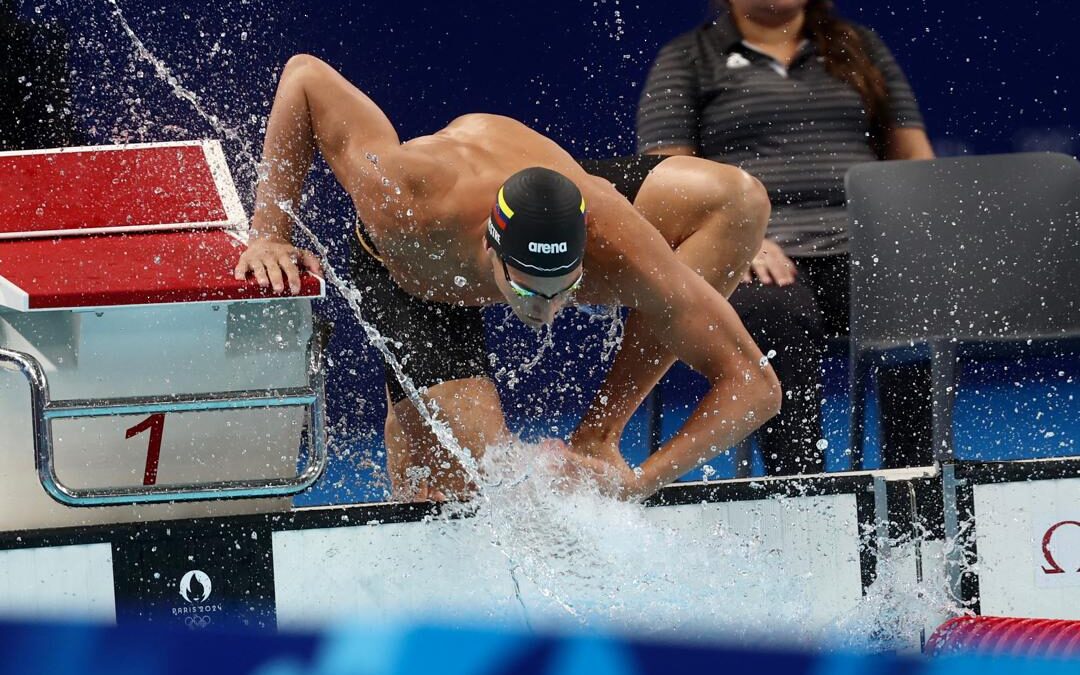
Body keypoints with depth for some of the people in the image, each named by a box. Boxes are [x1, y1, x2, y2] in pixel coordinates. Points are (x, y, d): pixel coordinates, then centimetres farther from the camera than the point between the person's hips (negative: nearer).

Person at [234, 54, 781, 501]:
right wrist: (269, 233, -30)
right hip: (409, 276, -2)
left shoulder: (625, 255, -43)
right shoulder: (404, 205, -47)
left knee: (738, 200, -20)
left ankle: (600, 431, -12)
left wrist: (639, 483, -45)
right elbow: (306, 74, -31)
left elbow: (756, 387, -37)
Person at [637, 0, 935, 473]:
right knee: (779, 315, -39)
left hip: (865, 251, 3)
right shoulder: (686, 60, 15)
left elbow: (916, 159, 22)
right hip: (761, 270, -3)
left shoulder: (861, 48, 26)